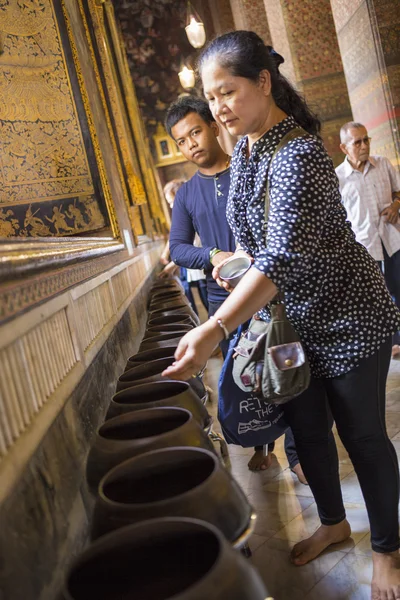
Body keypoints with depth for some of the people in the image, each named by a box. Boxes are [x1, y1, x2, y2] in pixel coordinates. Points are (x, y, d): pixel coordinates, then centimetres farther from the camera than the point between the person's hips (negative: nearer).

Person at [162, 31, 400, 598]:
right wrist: (235, 264, -3)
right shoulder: (242, 151, 2)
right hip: (289, 316, 8)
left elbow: (280, 257, -38)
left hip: (346, 317, -7)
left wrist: (214, 330, -47)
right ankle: (333, 523, 42)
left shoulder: (299, 154, -26)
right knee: (307, 429, 17)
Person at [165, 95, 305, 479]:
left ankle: (297, 452, 19)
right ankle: (261, 444, 33)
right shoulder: (186, 195, 7)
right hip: (224, 300, 3)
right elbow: (177, 248, 1)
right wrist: (213, 256, -19)